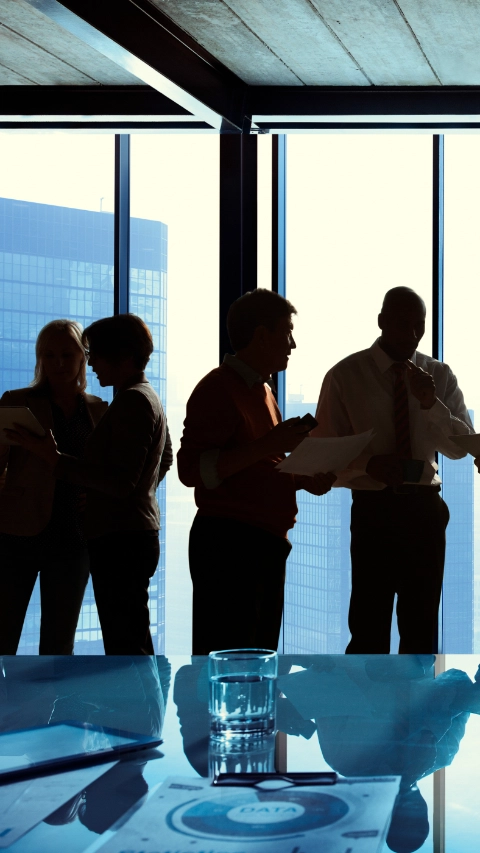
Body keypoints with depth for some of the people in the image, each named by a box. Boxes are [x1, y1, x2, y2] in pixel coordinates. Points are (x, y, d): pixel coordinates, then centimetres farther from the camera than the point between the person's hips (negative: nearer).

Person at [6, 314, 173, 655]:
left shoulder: (132, 400, -14)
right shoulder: (148, 397, 19)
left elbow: (120, 482, -22)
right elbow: (165, 460, 34)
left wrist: (56, 459, -21)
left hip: (120, 540, -11)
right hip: (136, 535, 11)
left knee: (125, 648, -11)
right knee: (134, 644, 12)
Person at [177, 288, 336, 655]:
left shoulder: (262, 390, 21)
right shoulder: (219, 387, -9)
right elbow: (192, 469, -19)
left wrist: (306, 480, 12)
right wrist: (268, 444, -23)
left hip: (265, 543, 10)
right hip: (229, 542, -10)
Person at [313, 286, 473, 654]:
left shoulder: (440, 376, 5)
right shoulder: (345, 376, -3)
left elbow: (462, 446, -1)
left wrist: (430, 403, -18)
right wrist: (369, 464, -21)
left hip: (425, 509, 3)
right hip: (375, 510, -3)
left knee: (422, 628, 14)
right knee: (369, 629, 0)